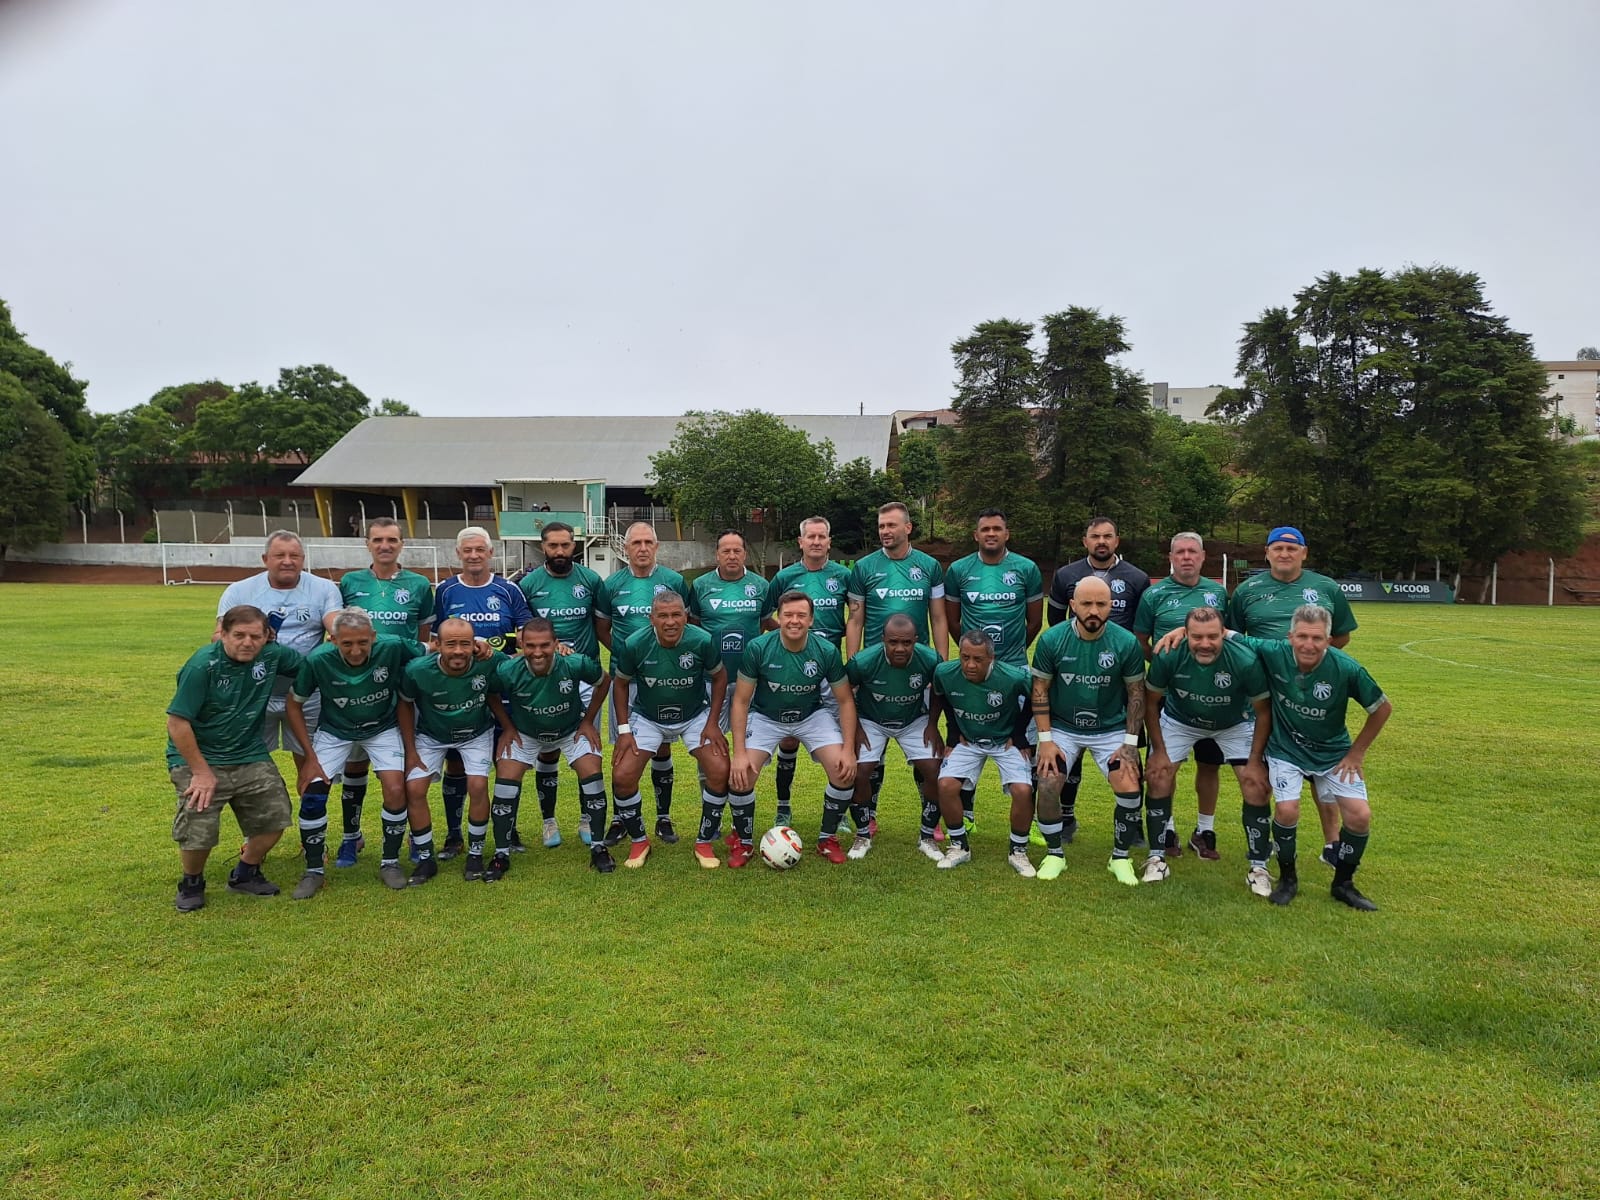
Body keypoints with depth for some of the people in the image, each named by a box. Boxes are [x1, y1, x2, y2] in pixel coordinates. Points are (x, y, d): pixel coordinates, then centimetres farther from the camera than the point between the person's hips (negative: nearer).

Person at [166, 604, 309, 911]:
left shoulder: (272, 655, -7)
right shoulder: (202, 665, -20)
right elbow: (177, 723, -18)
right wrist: (202, 771, -17)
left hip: (250, 756, 5)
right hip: (198, 757, -4)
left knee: (275, 817, -1)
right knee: (198, 832, -15)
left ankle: (245, 874, 27)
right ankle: (191, 883, 18)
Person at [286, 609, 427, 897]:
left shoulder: (393, 647, -29)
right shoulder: (317, 660, -28)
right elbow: (295, 704, -12)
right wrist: (309, 755, -12)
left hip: (383, 728, 0)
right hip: (335, 730, 0)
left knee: (395, 790, -14)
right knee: (312, 793, -11)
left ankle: (390, 862, 10)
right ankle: (313, 871, 11)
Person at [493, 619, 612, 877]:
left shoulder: (576, 664, -33)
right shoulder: (507, 671, -32)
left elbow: (604, 682, -10)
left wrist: (588, 721, -7)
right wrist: (507, 726, -6)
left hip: (572, 730, 0)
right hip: (524, 733, 1)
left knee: (592, 775, -14)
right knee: (505, 781, -12)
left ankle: (598, 848, 3)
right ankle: (501, 855, 6)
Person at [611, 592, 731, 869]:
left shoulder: (703, 641, -23)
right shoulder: (634, 645, -22)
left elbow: (719, 677, -5)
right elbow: (620, 683, -3)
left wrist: (712, 722, -9)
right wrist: (623, 730, -8)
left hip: (695, 716, 0)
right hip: (647, 718, 0)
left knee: (720, 772, -17)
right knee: (622, 777, -14)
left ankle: (704, 843, 5)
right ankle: (639, 842, 11)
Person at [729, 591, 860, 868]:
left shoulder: (827, 651, -20)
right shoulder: (758, 648, -24)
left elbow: (845, 700, -9)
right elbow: (741, 700, -15)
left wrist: (849, 750, -16)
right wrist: (739, 752, -21)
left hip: (812, 716, 1)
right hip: (765, 717, -1)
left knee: (845, 771, -17)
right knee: (739, 777, -18)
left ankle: (827, 839, 9)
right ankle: (744, 842, 10)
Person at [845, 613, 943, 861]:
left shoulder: (930, 660, -26)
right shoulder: (863, 662, -31)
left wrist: (933, 724, -5)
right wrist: (855, 728, -10)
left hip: (915, 721, 1)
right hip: (870, 721, -1)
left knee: (933, 771, -13)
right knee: (858, 772, -16)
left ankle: (927, 838, 9)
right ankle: (863, 836, 8)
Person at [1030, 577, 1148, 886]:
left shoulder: (1127, 643, -15)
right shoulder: (1051, 640, -15)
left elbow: (1136, 694, -4)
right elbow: (1040, 689, -6)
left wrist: (1130, 743, -7)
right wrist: (1046, 739, -11)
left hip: (1111, 729, 0)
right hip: (1062, 726, 0)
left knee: (1129, 790, -14)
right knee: (1047, 788, -15)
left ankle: (1120, 858, 11)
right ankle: (1054, 853, 10)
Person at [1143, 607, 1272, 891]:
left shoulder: (1246, 661, -33)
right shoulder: (1168, 656, -31)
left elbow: (1264, 712, -17)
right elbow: (1151, 702, -12)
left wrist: (1255, 761, -15)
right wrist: (1159, 751, -10)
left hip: (1235, 724, 0)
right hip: (1180, 720, 1)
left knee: (1256, 785, -10)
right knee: (1158, 777, -11)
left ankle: (1258, 868, 6)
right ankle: (1156, 857, 6)